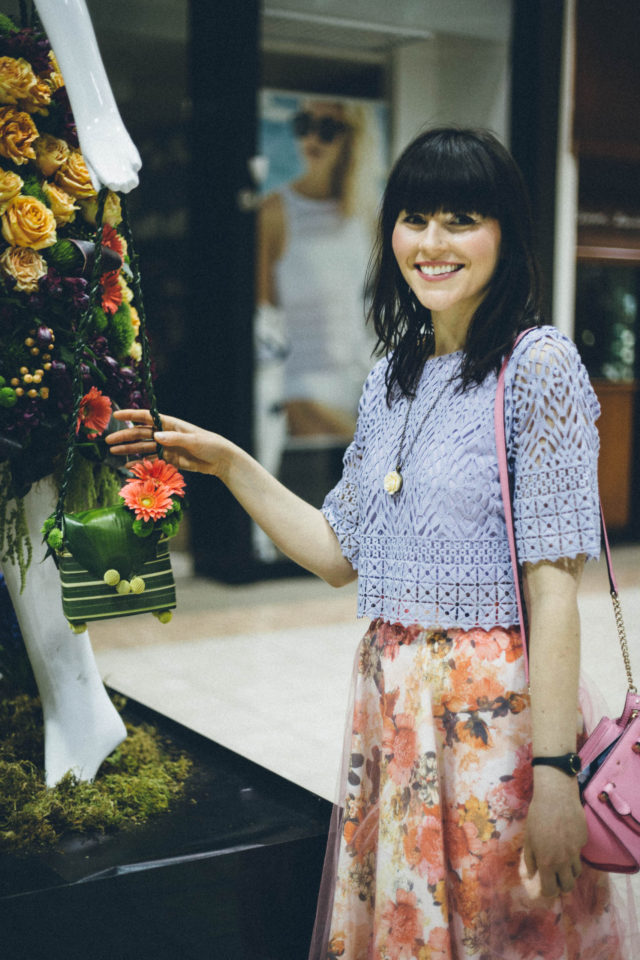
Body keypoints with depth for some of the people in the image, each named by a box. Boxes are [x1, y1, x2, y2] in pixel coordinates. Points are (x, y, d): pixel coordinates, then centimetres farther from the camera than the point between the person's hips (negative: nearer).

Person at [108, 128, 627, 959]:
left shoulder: (539, 367, -11)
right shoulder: (391, 377, 9)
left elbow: (553, 584, -16)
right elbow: (339, 554, 13)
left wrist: (554, 772, -19)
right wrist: (228, 464, 7)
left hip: (497, 705, -6)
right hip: (390, 700, 6)